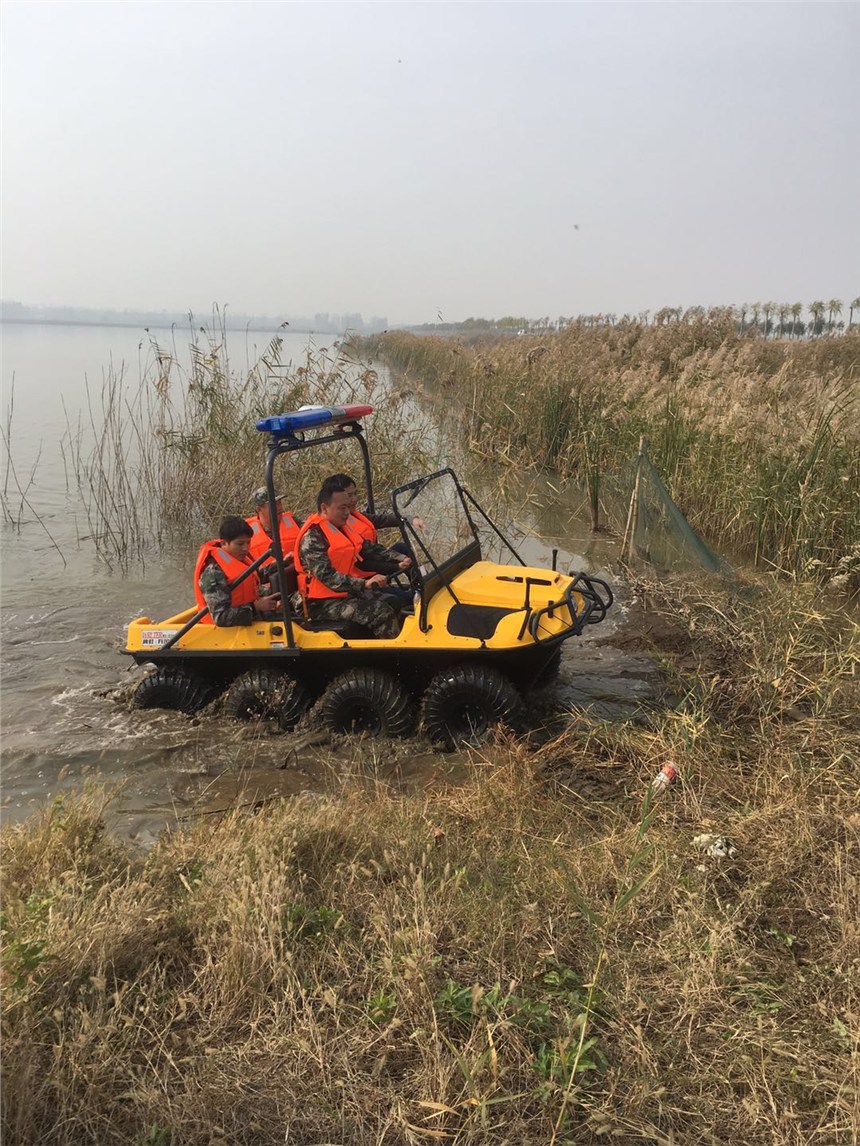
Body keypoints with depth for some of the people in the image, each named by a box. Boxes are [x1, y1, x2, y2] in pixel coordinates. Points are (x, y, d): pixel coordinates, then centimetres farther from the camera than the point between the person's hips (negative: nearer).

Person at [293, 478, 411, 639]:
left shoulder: (342, 528, 12)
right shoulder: (312, 537, -17)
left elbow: (370, 548, 16)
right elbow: (327, 576, -27)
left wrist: (400, 559, 2)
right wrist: (364, 584, -36)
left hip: (348, 592, 9)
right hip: (324, 603, -9)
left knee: (392, 603, -3)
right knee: (382, 613, -21)